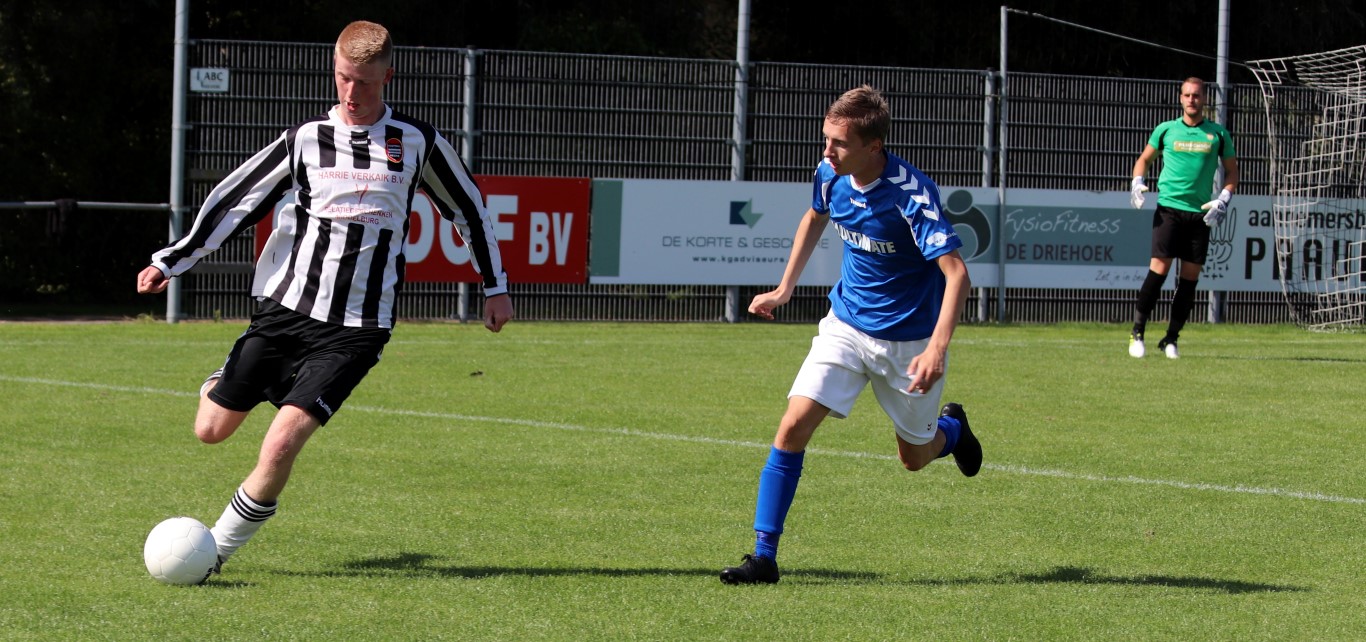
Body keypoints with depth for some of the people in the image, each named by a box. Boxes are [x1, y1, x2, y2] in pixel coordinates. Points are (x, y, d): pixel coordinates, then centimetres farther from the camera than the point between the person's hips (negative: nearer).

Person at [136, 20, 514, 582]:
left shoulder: (417, 143, 3)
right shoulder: (304, 141, 5)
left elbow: (468, 208, 17)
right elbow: (235, 201, 7)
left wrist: (495, 287, 20)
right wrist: (169, 262, 0)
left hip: (356, 329, -2)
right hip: (284, 308, 2)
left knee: (281, 443, -18)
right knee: (212, 430, 4)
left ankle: (220, 548, 0)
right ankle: (223, 383, 41)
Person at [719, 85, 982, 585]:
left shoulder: (910, 193, -28)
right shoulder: (830, 173, -9)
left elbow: (956, 272, -33)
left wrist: (937, 348, -45)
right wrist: (784, 289, 17)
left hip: (909, 339, -4)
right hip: (846, 324, 4)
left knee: (915, 457, 12)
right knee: (794, 424, -14)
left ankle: (951, 427, 50)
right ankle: (764, 555, -11)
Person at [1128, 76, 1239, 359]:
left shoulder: (1218, 134, 7)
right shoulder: (1166, 130, 7)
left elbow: (1232, 171, 15)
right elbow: (1144, 158, 20)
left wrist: (1223, 199, -1)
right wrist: (1137, 182, 0)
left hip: (1200, 214, 2)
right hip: (1169, 208, -2)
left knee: (1190, 277, 0)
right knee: (1159, 269, -12)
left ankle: (1171, 339, 9)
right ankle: (1137, 333, -6)